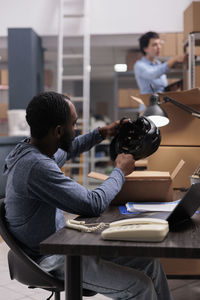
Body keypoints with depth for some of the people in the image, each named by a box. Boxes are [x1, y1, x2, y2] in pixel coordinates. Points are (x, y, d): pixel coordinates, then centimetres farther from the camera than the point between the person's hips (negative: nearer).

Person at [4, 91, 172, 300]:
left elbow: (65, 151, 28)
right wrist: (120, 171, -11)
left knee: (150, 263, 5)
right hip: (50, 261, -10)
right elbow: (94, 205, -27)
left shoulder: (32, 148, 2)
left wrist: (101, 133, 21)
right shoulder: (36, 166, -29)